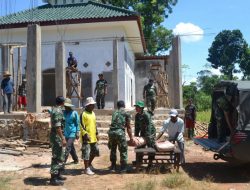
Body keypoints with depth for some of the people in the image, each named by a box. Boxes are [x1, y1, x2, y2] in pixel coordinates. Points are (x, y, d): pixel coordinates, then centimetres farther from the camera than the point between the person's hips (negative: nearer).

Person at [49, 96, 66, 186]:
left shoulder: (54, 109, 13)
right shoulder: (58, 111, -18)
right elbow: (57, 126, -24)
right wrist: (63, 138, -24)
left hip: (56, 136, 10)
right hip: (57, 136, -10)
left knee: (60, 156, 18)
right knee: (57, 157, -4)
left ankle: (57, 174, 28)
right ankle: (53, 178, 2)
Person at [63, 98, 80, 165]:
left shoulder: (74, 113, -9)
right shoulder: (64, 113, 4)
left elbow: (77, 123, -6)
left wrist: (77, 133, -10)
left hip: (72, 133, -6)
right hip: (66, 133, 6)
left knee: (68, 147, -12)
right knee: (71, 147, 16)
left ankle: (64, 160, -10)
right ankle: (75, 159, 31)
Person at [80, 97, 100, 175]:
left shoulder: (93, 113, 14)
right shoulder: (83, 114, -12)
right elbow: (82, 126, -16)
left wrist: (97, 134, 18)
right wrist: (85, 134, -22)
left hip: (93, 137, 8)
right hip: (86, 138, -8)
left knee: (95, 151, 16)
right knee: (86, 153, -2)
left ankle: (89, 164, 35)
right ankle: (87, 169, 8)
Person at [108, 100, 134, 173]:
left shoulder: (114, 113, 21)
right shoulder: (127, 114, 8)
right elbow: (128, 127, 8)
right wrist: (131, 137, 16)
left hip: (111, 132, 5)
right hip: (120, 132, -5)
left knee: (113, 149, 20)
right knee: (123, 150, 10)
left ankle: (113, 166, 28)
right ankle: (123, 168, 14)